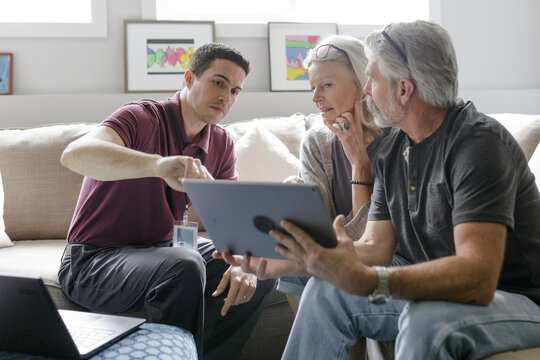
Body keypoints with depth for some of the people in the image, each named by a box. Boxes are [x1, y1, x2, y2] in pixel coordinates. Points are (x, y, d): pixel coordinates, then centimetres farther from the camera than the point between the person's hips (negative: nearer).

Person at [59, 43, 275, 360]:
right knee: (184, 266, -35)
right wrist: (158, 164, -55)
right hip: (96, 260, -7)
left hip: (159, 251, 7)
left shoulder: (221, 144, 4)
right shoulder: (143, 117, -17)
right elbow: (75, 155, -37)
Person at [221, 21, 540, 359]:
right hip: (438, 290, 8)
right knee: (325, 290, 1)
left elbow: (478, 278, -34)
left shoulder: (478, 141, -23)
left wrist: (366, 281, -46)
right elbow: (375, 247, 2)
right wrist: (282, 258, -10)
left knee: (428, 320, -37)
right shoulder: (392, 151, 4)